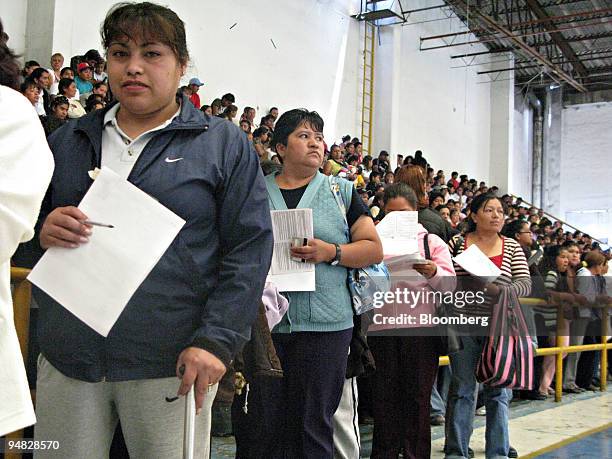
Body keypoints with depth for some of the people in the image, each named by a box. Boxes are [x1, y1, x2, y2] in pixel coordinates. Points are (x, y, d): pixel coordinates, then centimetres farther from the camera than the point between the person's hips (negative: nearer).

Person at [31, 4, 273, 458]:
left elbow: (250, 249, -4)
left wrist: (217, 340, -13)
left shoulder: (224, 144, 2)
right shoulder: (67, 141, 13)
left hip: (169, 365, -3)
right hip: (66, 356, 3)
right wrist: (43, 230, -6)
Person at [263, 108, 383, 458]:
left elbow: (374, 249, 5)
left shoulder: (341, 191, 10)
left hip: (324, 323, -1)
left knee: (315, 426, 1)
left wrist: (331, 252, -13)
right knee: (271, 423, 7)